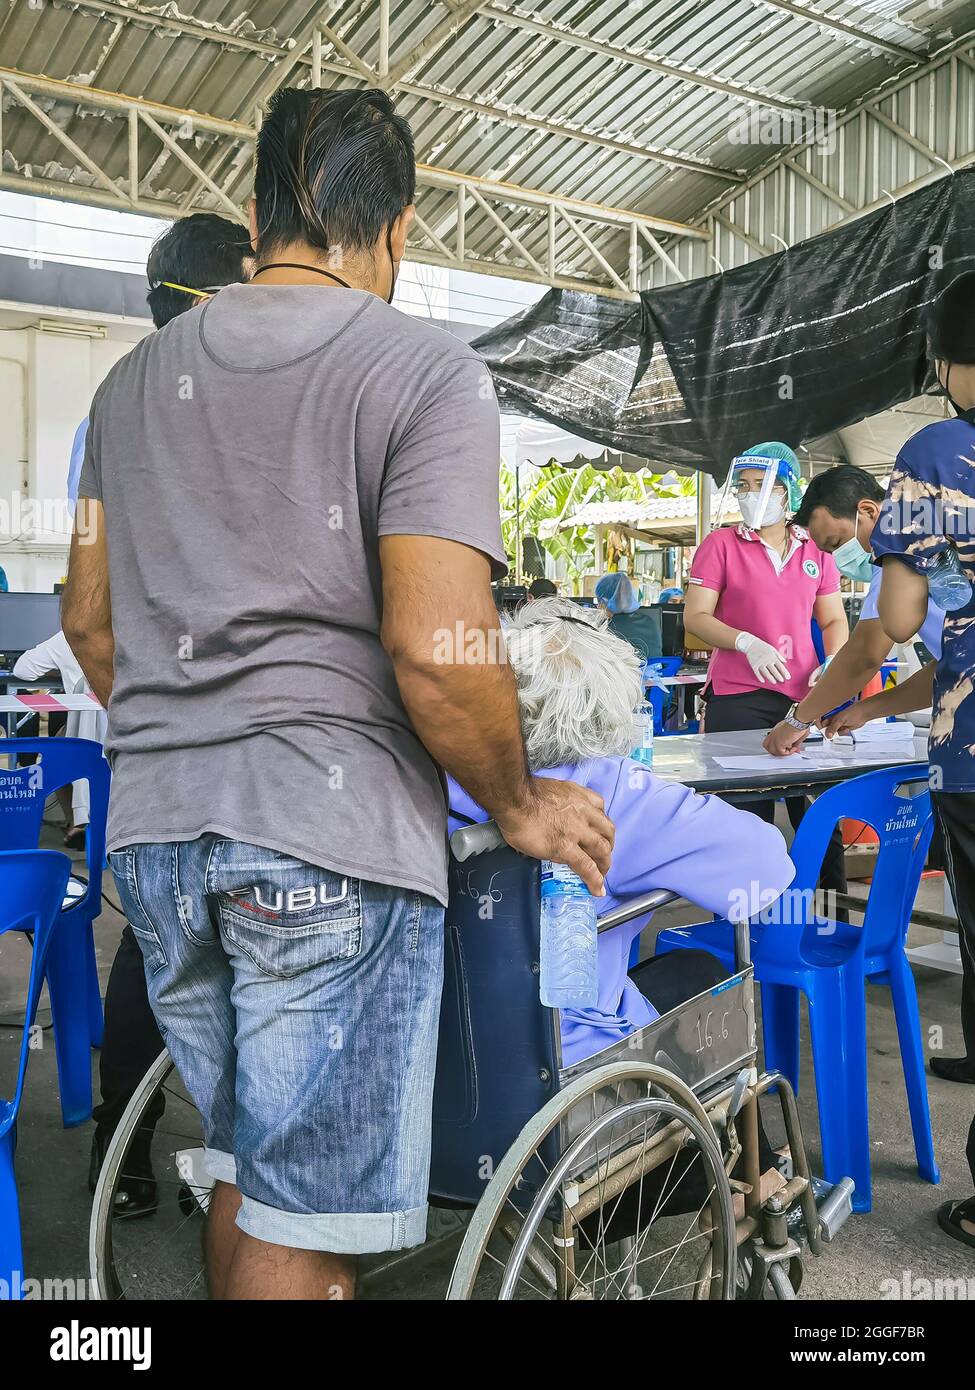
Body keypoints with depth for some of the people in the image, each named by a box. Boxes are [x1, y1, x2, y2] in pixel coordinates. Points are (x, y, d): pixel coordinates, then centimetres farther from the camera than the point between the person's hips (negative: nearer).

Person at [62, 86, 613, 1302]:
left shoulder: (136, 378, 13)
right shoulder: (427, 371, -7)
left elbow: (88, 620, 16)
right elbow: (435, 651, -17)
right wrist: (519, 804, -2)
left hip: (155, 828, 7)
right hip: (330, 836, -6)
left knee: (243, 1167, 23)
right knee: (302, 1225, 7)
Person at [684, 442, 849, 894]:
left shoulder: (815, 550, 12)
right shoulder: (720, 544, 2)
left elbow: (834, 621, 16)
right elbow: (694, 616, -4)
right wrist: (747, 643, -21)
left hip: (802, 699, 3)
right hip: (738, 700, -3)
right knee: (749, 814, 1)